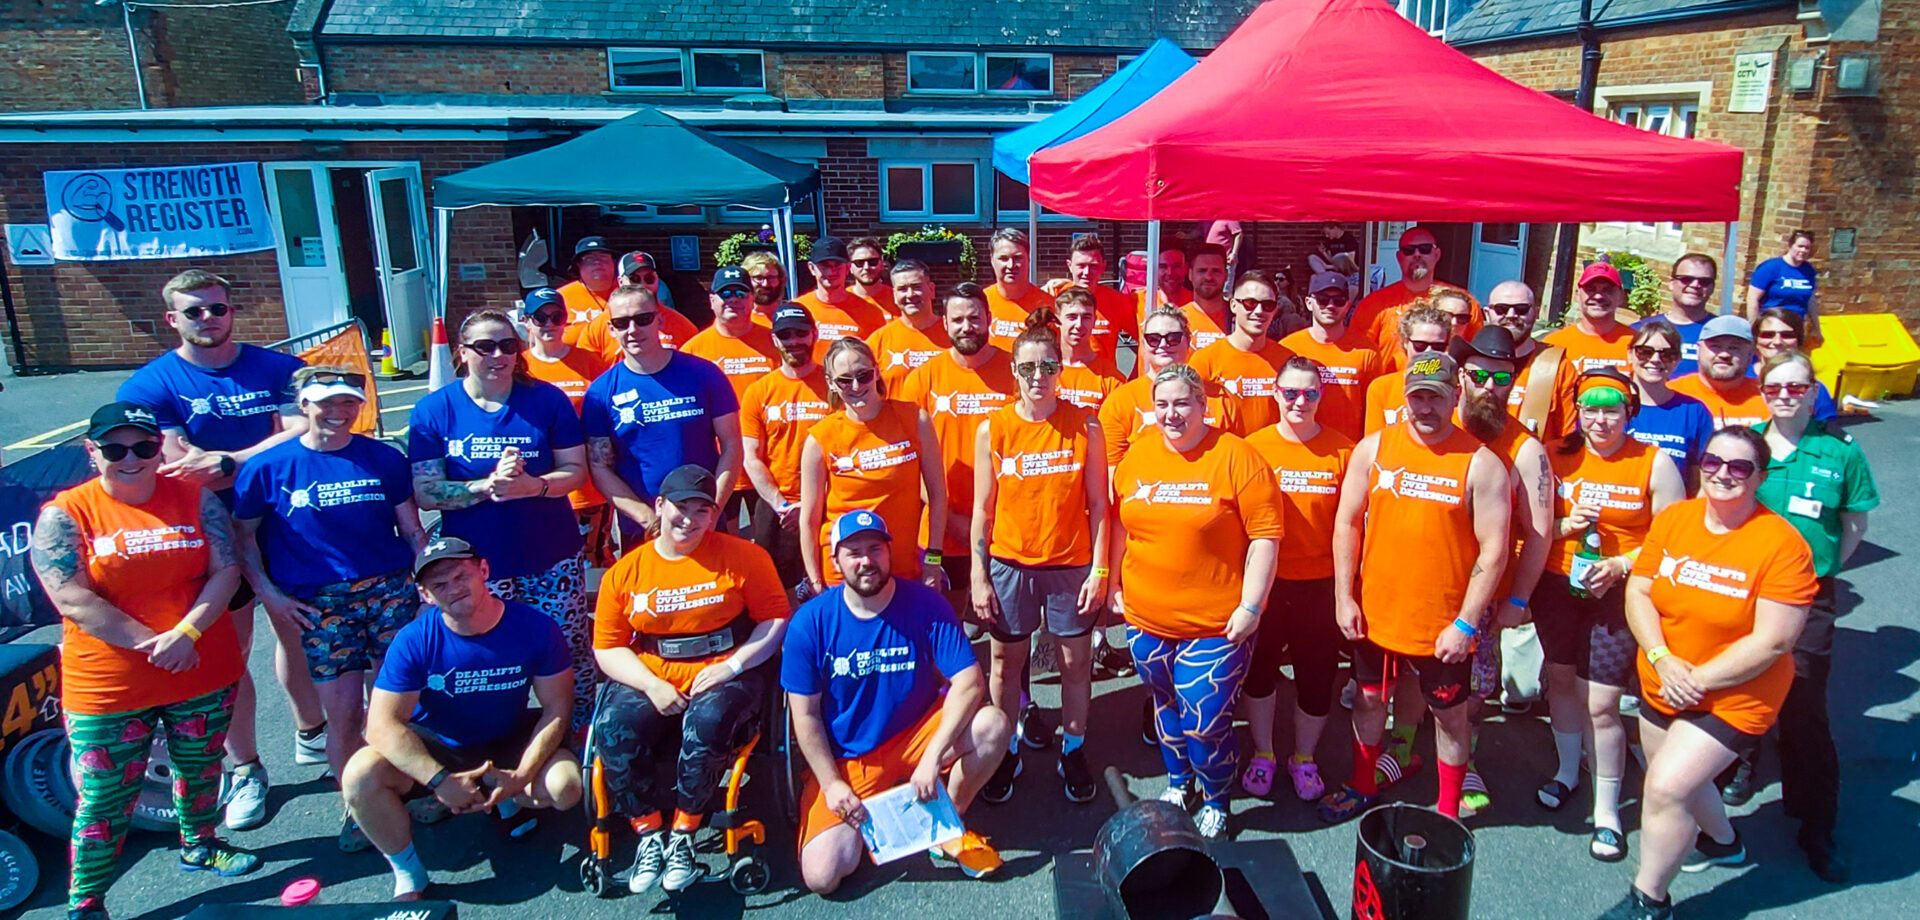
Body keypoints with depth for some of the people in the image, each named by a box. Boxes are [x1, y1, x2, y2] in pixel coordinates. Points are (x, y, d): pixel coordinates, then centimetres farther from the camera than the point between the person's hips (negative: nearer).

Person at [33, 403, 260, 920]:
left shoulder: (195, 498, 1)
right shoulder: (64, 515, -6)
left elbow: (227, 571, -4)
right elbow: (72, 600, -13)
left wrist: (186, 632, -18)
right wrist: (150, 643, -19)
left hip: (204, 674, 3)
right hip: (109, 686, -2)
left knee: (200, 769, 19)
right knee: (104, 798, 3)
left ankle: (198, 845, 43)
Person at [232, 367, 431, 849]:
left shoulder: (384, 459, 5)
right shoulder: (268, 467, 1)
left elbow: (411, 528, 9)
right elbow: (243, 533, 8)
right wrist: (267, 592, 0)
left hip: (391, 590, 1)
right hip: (319, 604, -1)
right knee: (344, 712, 1)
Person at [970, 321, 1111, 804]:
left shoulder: (1085, 426, -4)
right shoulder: (993, 429, -3)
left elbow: (1098, 504, -1)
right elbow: (982, 510, 0)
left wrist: (1099, 570, -5)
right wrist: (979, 578, -3)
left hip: (1071, 564, 0)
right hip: (1010, 564, 0)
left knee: (1076, 661, 10)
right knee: (1005, 661, 11)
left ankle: (1073, 751, 30)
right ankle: (1007, 752, 29)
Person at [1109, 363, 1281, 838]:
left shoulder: (1236, 457, -11)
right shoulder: (1136, 455, 3)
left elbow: (1265, 536, -11)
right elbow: (1121, 525, 13)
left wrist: (1251, 607, -14)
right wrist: (1115, 585, 12)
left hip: (1216, 622, -4)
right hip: (1145, 617, 5)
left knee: (1205, 723, -3)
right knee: (1167, 705, 20)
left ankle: (1216, 800, 24)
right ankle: (1177, 780, 44)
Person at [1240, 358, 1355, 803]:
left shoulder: (1342, 451, -6)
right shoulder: (1254, 447, -5)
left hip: (1320, 583, 0)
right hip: (1263, 581, 1)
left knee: (1317, 675, 11)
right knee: (1259, 670, 15)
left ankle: (1304, 759, 34)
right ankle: (1263, 754, 35)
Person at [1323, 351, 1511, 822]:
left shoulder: (1481, 463, -11)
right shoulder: (1374, 448, -2)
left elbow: (1494, 550, -11)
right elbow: (1347, 523, 2)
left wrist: (1466, 623, -14)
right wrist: (1344, 598, -1)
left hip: (1444, 623, -3)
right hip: (1374, 612, 3)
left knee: (1449, 713, 13)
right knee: (1369, 696, 19)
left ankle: (1448, 811, 32)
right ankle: (1362, 787, 41)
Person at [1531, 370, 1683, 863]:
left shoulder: (1655, 463, -6)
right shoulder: (1558, 457, 1)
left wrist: (1620, 565, -19)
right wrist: (1566, 525, -15)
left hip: (1618, 596, -3)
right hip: (1557, 587, 4)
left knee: (1600, 704, -5)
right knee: (1561, 680, 18)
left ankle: (1607, 810, 13)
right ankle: (1567, 771, 42)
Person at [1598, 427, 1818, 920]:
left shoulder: (1781, 544, -18)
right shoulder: (1672, 518, -4)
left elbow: (1772, 641, -20)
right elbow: (1638, 592, -2)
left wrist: (1697, 680, -20)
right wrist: (1662, 659, -16)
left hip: (1733, 697, -6)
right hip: (1661, 685, 6)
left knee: (1666, 787, -13)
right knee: (1680, 780, 23)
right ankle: (1723, 841, 55)